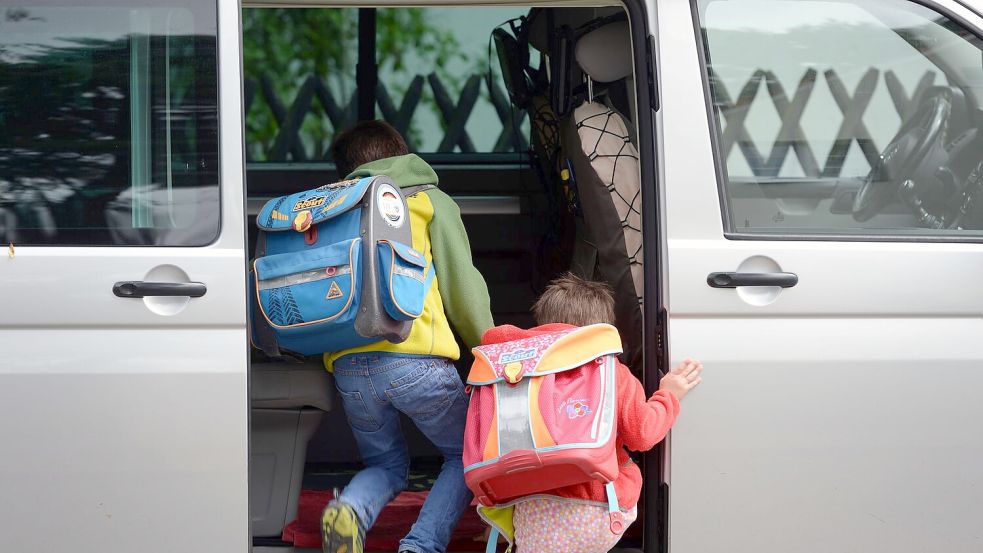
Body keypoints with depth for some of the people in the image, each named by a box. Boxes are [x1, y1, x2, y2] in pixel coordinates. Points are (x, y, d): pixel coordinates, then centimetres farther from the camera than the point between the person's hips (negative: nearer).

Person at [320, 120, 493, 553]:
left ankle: (350, 509, -12)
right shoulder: (430, 201, 12)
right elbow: (463, 287, 5)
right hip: (414, 356, -4)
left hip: (346, 366, 4)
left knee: (386, 465, 24)